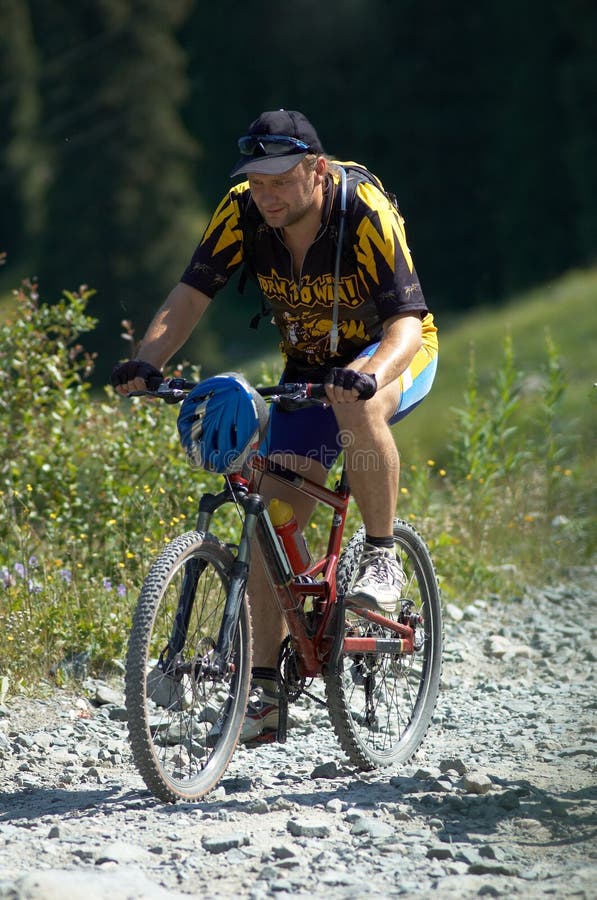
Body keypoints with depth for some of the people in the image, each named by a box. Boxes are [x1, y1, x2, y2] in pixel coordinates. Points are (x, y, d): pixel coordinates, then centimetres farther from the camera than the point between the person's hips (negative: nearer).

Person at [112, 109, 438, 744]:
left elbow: (407, 320, -36)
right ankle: (264, 691, -1)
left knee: (356, 405, -40)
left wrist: (366, 375, -56)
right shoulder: (243, 212, -18)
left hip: (393, 356, -4)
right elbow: (193, 291, -19)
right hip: (307, 369, 5)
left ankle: (381, 556, -20)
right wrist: (147, 361, -37)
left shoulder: (366, 215, -30)